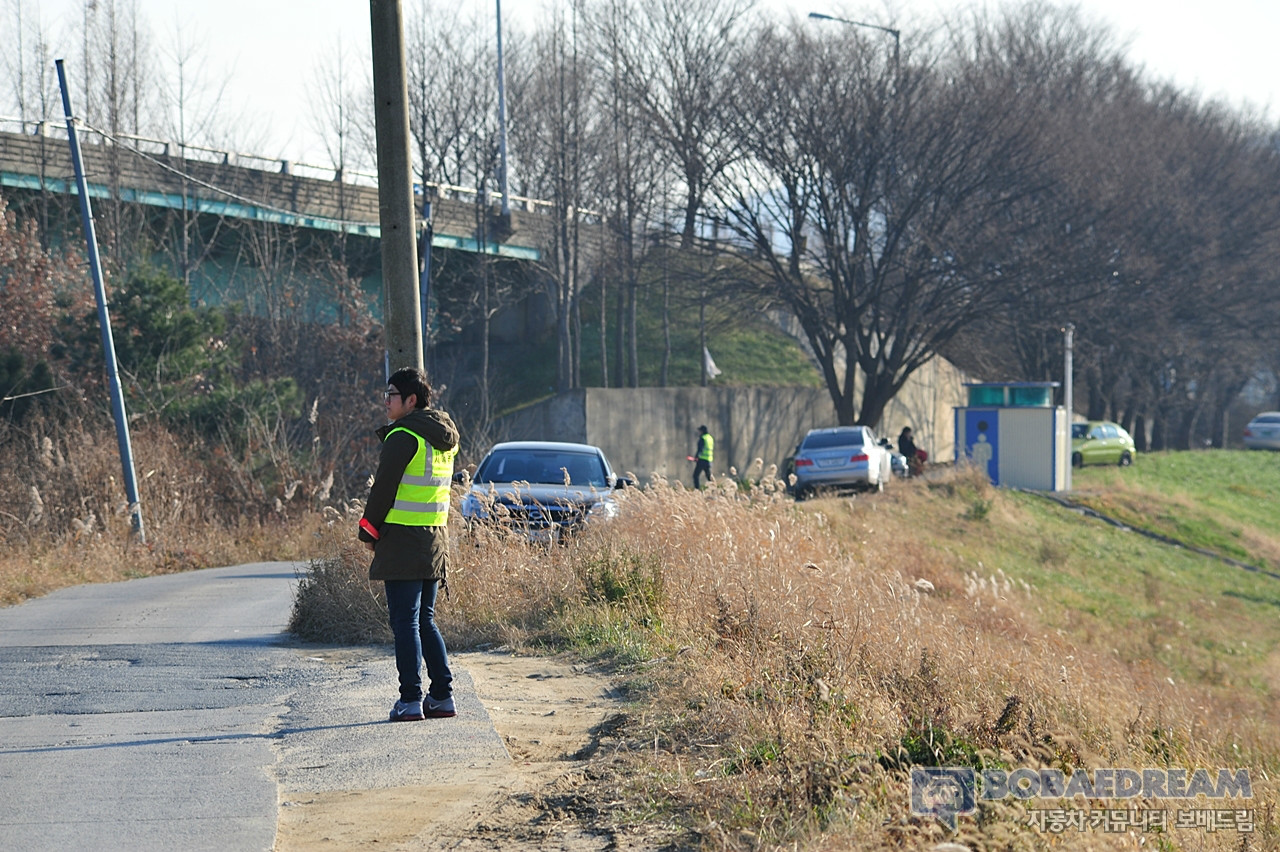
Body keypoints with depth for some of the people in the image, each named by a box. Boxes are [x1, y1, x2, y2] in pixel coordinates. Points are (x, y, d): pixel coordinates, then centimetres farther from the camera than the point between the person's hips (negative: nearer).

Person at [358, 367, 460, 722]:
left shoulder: (404, 436, -13)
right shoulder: (443, 439, 14)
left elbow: (383, 489, -12)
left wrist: (369, 532, 1)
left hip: (403, 540, -8)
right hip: (436, 539, 8)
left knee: (405, 622, -5)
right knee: (425, 620, 14)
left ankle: (411, 699, -7)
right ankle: (443, 696, 12)